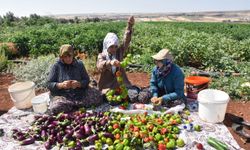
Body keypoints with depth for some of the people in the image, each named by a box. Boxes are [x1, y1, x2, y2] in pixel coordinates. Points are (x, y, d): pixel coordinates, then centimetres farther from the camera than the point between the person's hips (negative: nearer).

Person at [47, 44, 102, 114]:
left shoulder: (79, 64, 5)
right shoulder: (56, 66, 0)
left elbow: (86, 80, 5)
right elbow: (49, 84, -1)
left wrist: (79, 84, -17)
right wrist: (61, 85, -20)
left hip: (79, 94, 2)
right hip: (62, 95, -2)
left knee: (97, 96, -21)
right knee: (55, 108, -34)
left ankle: (73, 104, -10)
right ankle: (78, 105, -9)